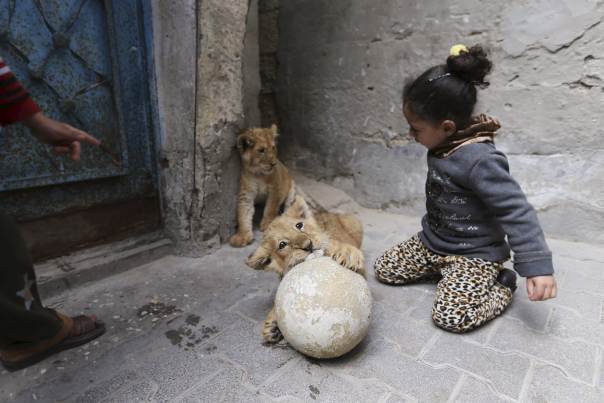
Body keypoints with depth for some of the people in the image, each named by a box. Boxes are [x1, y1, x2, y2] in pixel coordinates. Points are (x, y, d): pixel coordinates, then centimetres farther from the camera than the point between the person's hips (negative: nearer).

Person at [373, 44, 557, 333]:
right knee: (384, 269, 7)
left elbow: (516, 213, -27)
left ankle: (502, 284, 5)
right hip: (431, 243, 8)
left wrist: (538, 266, -29)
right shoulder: (444, 146, -2)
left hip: (474, 254, -8)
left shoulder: (479, 159, -29)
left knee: (450, 317, -21)